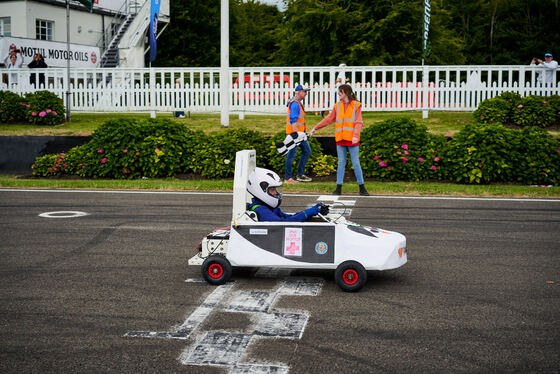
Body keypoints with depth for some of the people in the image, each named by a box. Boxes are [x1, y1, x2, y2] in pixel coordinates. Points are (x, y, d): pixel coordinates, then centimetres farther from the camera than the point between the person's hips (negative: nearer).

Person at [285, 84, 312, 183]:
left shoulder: (298, 103, 17)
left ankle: (300, 174, 15)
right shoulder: (295, 104, -16)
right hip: (294, 133, -11)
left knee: (307, 150, 12)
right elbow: (293, 120, -23)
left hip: (299, 132, 11)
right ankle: (287, 178, 1)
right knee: (292, 154, -6)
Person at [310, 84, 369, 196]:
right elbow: (329, 119, 15)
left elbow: (358, 123, -7)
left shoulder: (356, 105, 0)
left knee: (356, 163, 0)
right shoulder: (337, 105, 12)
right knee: (341, 163, 6)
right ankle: (338, 188, 9)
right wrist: (316, 128, 13)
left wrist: (355, 136, -20)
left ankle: (362, 188, 8)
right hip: (340, 139, 3)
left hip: (352, 140, -3)